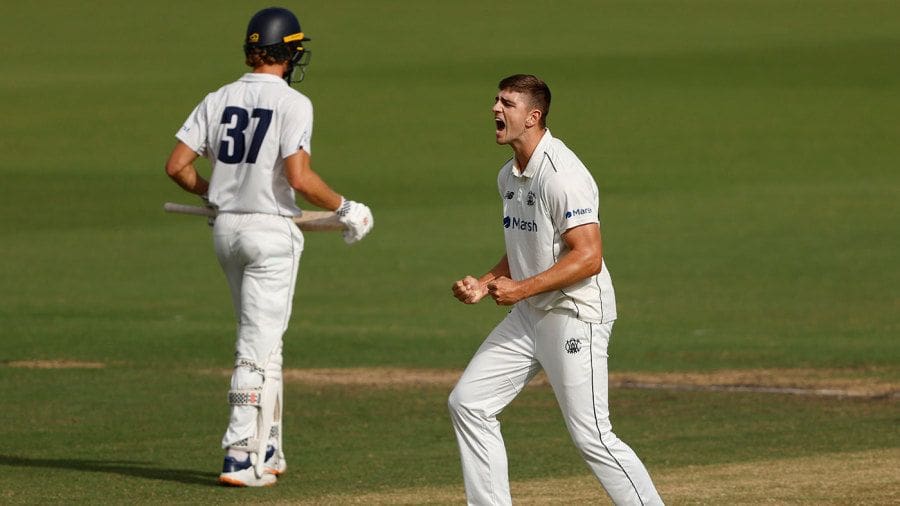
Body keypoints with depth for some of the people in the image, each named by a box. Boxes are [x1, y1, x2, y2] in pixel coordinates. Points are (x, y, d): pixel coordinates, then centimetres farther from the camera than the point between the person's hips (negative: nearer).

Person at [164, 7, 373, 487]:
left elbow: (177, 166, 3)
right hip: (270, 232, -6)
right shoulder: (292, 102, -12)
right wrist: (345, 209, -7)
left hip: (226, 229, 6)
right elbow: (299, 177, -21)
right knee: (259, 345, -3)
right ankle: (241, 457, -8)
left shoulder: (218, 100, 5)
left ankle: (266, 449, 23)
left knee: (262, 339, 19)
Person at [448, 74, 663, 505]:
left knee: (590, 435, -11)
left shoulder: (561, 174, -19)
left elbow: (589, 258, -24)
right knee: (467, 403, 7)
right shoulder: (509, 176, 11)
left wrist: (522, 288, -23)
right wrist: (484, 284, 7)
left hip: (574, 314, -10)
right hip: (528, 316, 10)